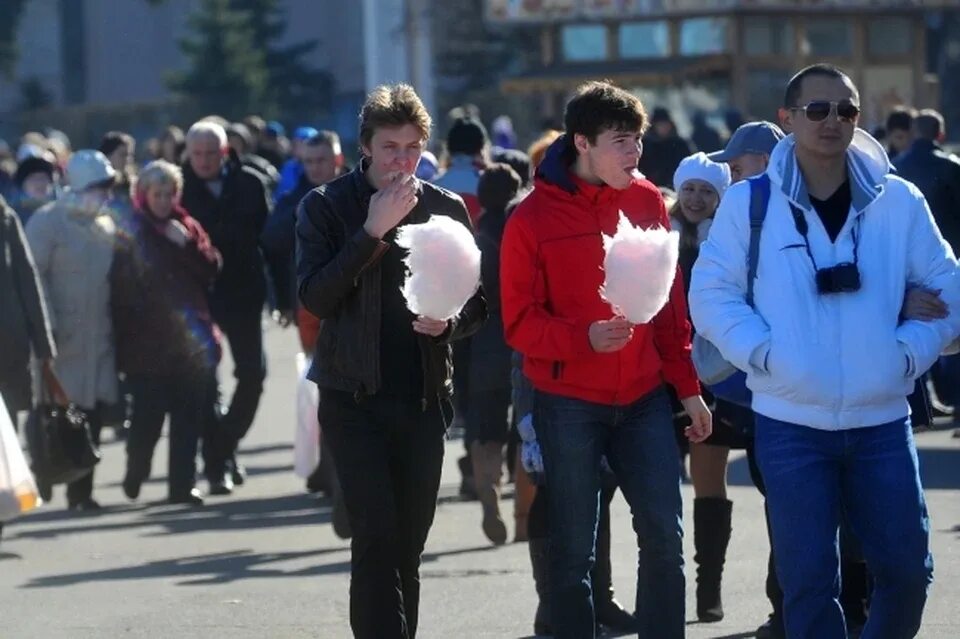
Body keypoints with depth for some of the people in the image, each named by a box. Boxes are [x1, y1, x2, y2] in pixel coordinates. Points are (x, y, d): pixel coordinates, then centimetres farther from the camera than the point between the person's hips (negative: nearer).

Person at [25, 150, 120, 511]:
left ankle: (81, 492, 11)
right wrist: (47, 325, -18)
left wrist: (118, 324, 11)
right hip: (63, 339, -6)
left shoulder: (107, 226, 13)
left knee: (93, 413, 4)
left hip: (98, 339, 6)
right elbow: (34, 275, -12)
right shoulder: (48, 222, -6)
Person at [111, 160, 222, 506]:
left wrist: (187, 244, -11)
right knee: (148, 413, -5)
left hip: (189, 339, 3)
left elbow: (211, 270, 4)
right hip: (147, 340, -3)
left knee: (187, 415, 0)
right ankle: (135, 472, 18)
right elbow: (120, 285, -5)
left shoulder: (187, 227, 11)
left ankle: (183, 483, 6)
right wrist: (123, 333, -9)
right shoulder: (130, 231, -2)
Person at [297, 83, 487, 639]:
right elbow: (316, 297, -11)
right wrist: (373, 231, -17)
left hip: (424, 397, 3)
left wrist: (449, 322, -11)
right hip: (355, 395, -3)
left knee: (408, 546, 6)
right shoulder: (327, 207, 0)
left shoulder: (447, 208, 9)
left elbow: (478, 306, 12)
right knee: (377, 535, -15)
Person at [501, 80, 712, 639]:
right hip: (568, 403, -3)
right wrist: (585, 339, -24)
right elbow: (520, 321, -8)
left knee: (665, 536, 2)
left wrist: (688, 387, 9)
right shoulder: (535, 216, -7)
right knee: (574, 549, 3)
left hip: (643, 396, 3)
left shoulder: (647, 200, 4)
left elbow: (671, 301, 11)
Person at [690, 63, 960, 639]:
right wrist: (764, 353, -12)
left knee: (907, 568, 4)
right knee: (809, 578, 2)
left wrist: (907, 354, -6)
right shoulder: (749, 203, -2)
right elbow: (713, 294, -1)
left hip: (882, 421, 2)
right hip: (791, 423, -2)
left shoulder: (898, 201, 1)